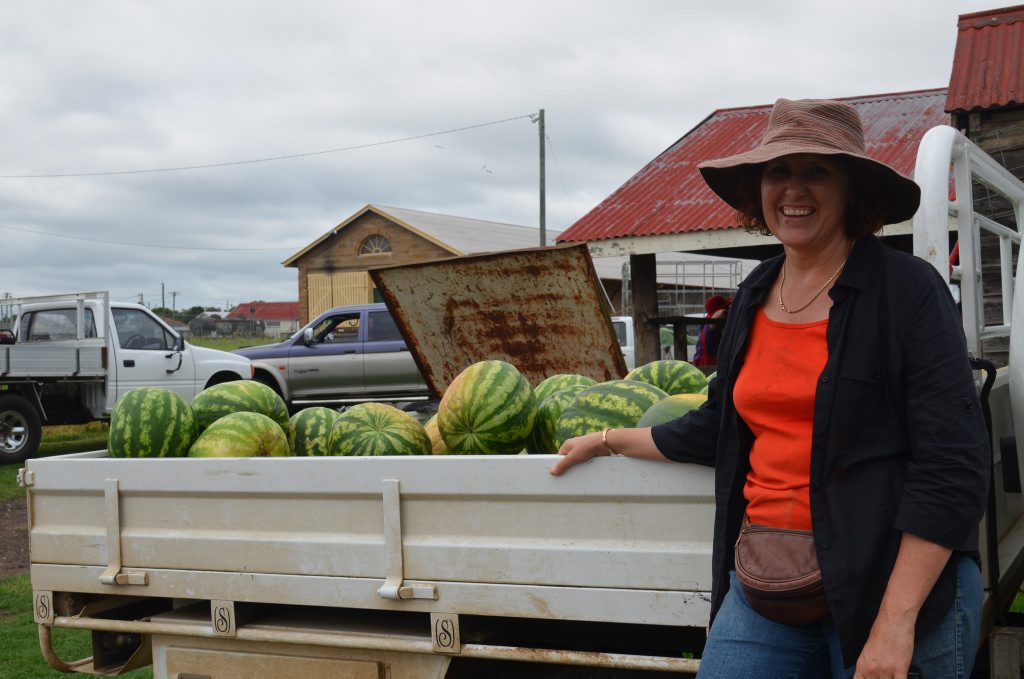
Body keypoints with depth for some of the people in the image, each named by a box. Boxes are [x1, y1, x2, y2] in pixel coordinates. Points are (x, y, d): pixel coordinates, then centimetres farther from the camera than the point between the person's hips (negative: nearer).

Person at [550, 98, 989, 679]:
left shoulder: (907, 289, -8)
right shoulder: (755, 297, 9)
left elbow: (952, 467, -13)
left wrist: (897, 622, -18)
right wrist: (609, 441, 29)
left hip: (895, 584, -5)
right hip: (763, 587, 5)